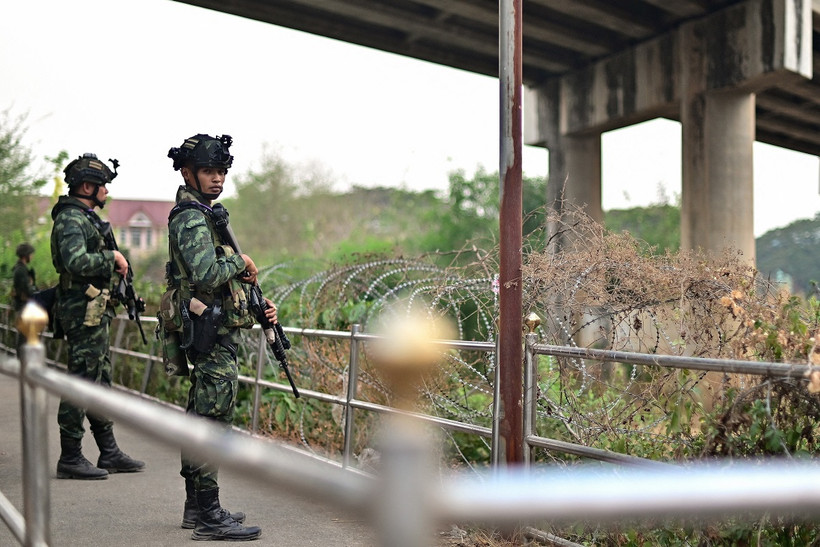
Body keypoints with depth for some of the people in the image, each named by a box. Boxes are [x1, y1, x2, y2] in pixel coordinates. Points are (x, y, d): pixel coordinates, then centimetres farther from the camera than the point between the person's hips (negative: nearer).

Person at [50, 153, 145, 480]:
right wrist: (112, 256, -18)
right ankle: (70, 459, 1)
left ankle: (109, 453, 21)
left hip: (96, 313, 11)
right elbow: (76, 261, -30)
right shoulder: (71, 219, -14)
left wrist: (113, 263, 10)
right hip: (84, 313, -11)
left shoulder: (85, 217, 18)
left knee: (100, 383, 14)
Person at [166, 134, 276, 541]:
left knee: (200, 420, 15)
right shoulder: (191, 218, -13)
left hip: (216, 334, 11)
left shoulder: (205, 215, 19)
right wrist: (239, 260, -11)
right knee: (212, 423, -8)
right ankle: (209, 518, -3)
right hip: (212, 336, -11)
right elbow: (206, 275, -28)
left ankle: (196, 507, 24)